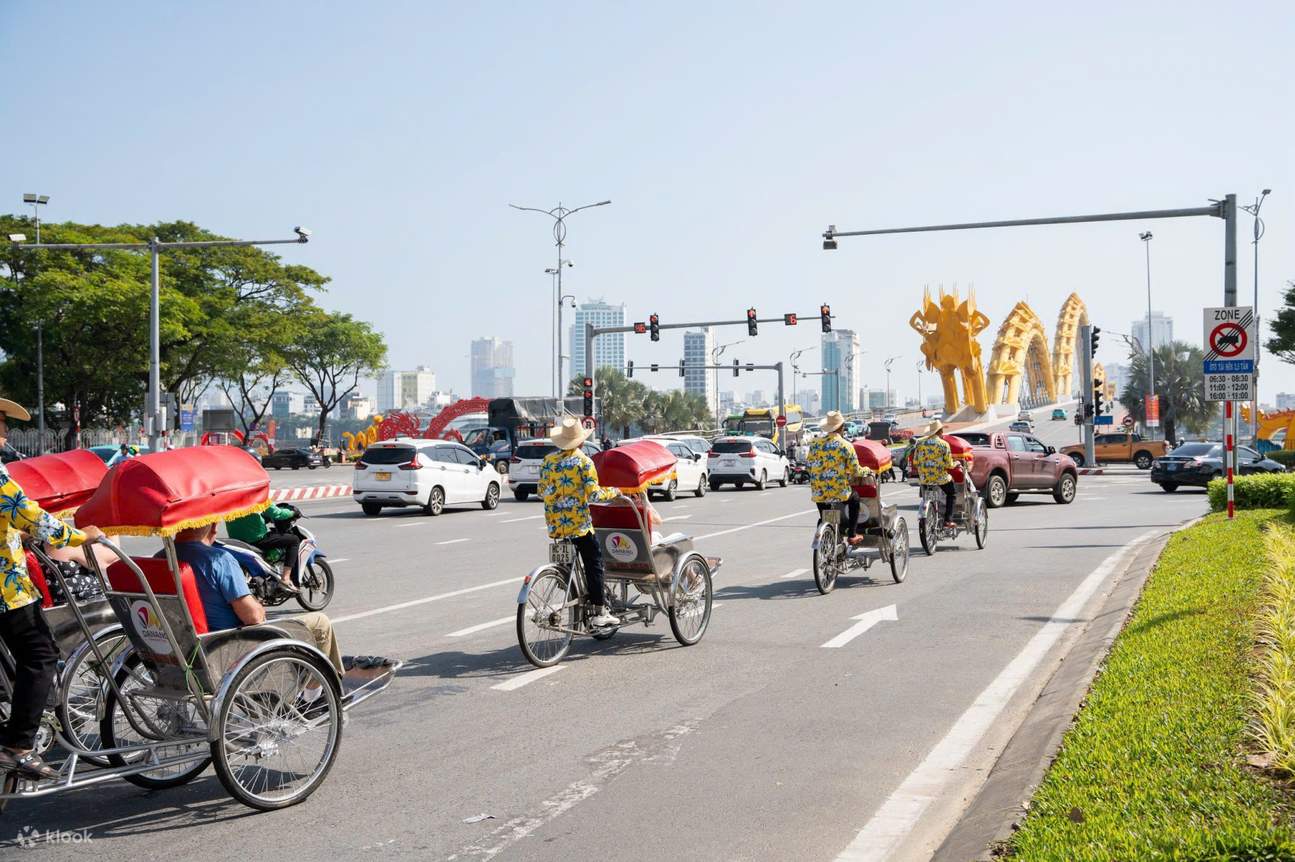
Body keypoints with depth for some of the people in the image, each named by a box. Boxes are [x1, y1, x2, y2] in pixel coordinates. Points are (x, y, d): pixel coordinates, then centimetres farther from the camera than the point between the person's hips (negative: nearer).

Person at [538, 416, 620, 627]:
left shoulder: (548, 460, 5)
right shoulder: (583, 461, -9)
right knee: (594, 564, 3)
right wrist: (613, 492, 2)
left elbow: (542, 491, 7)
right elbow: (593, 495, -15)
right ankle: (599, 612, 1)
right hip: (579, 523, -5)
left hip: (554, 524, 5)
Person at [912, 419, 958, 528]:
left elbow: (915, 462, 2)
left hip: (923, 478, 4)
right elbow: (949, 465, -8)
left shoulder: (920, 442, 2)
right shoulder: (943, 444, -9)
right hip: (940, 477, -3)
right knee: (952, 493, 20)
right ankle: (948, 519, 10)